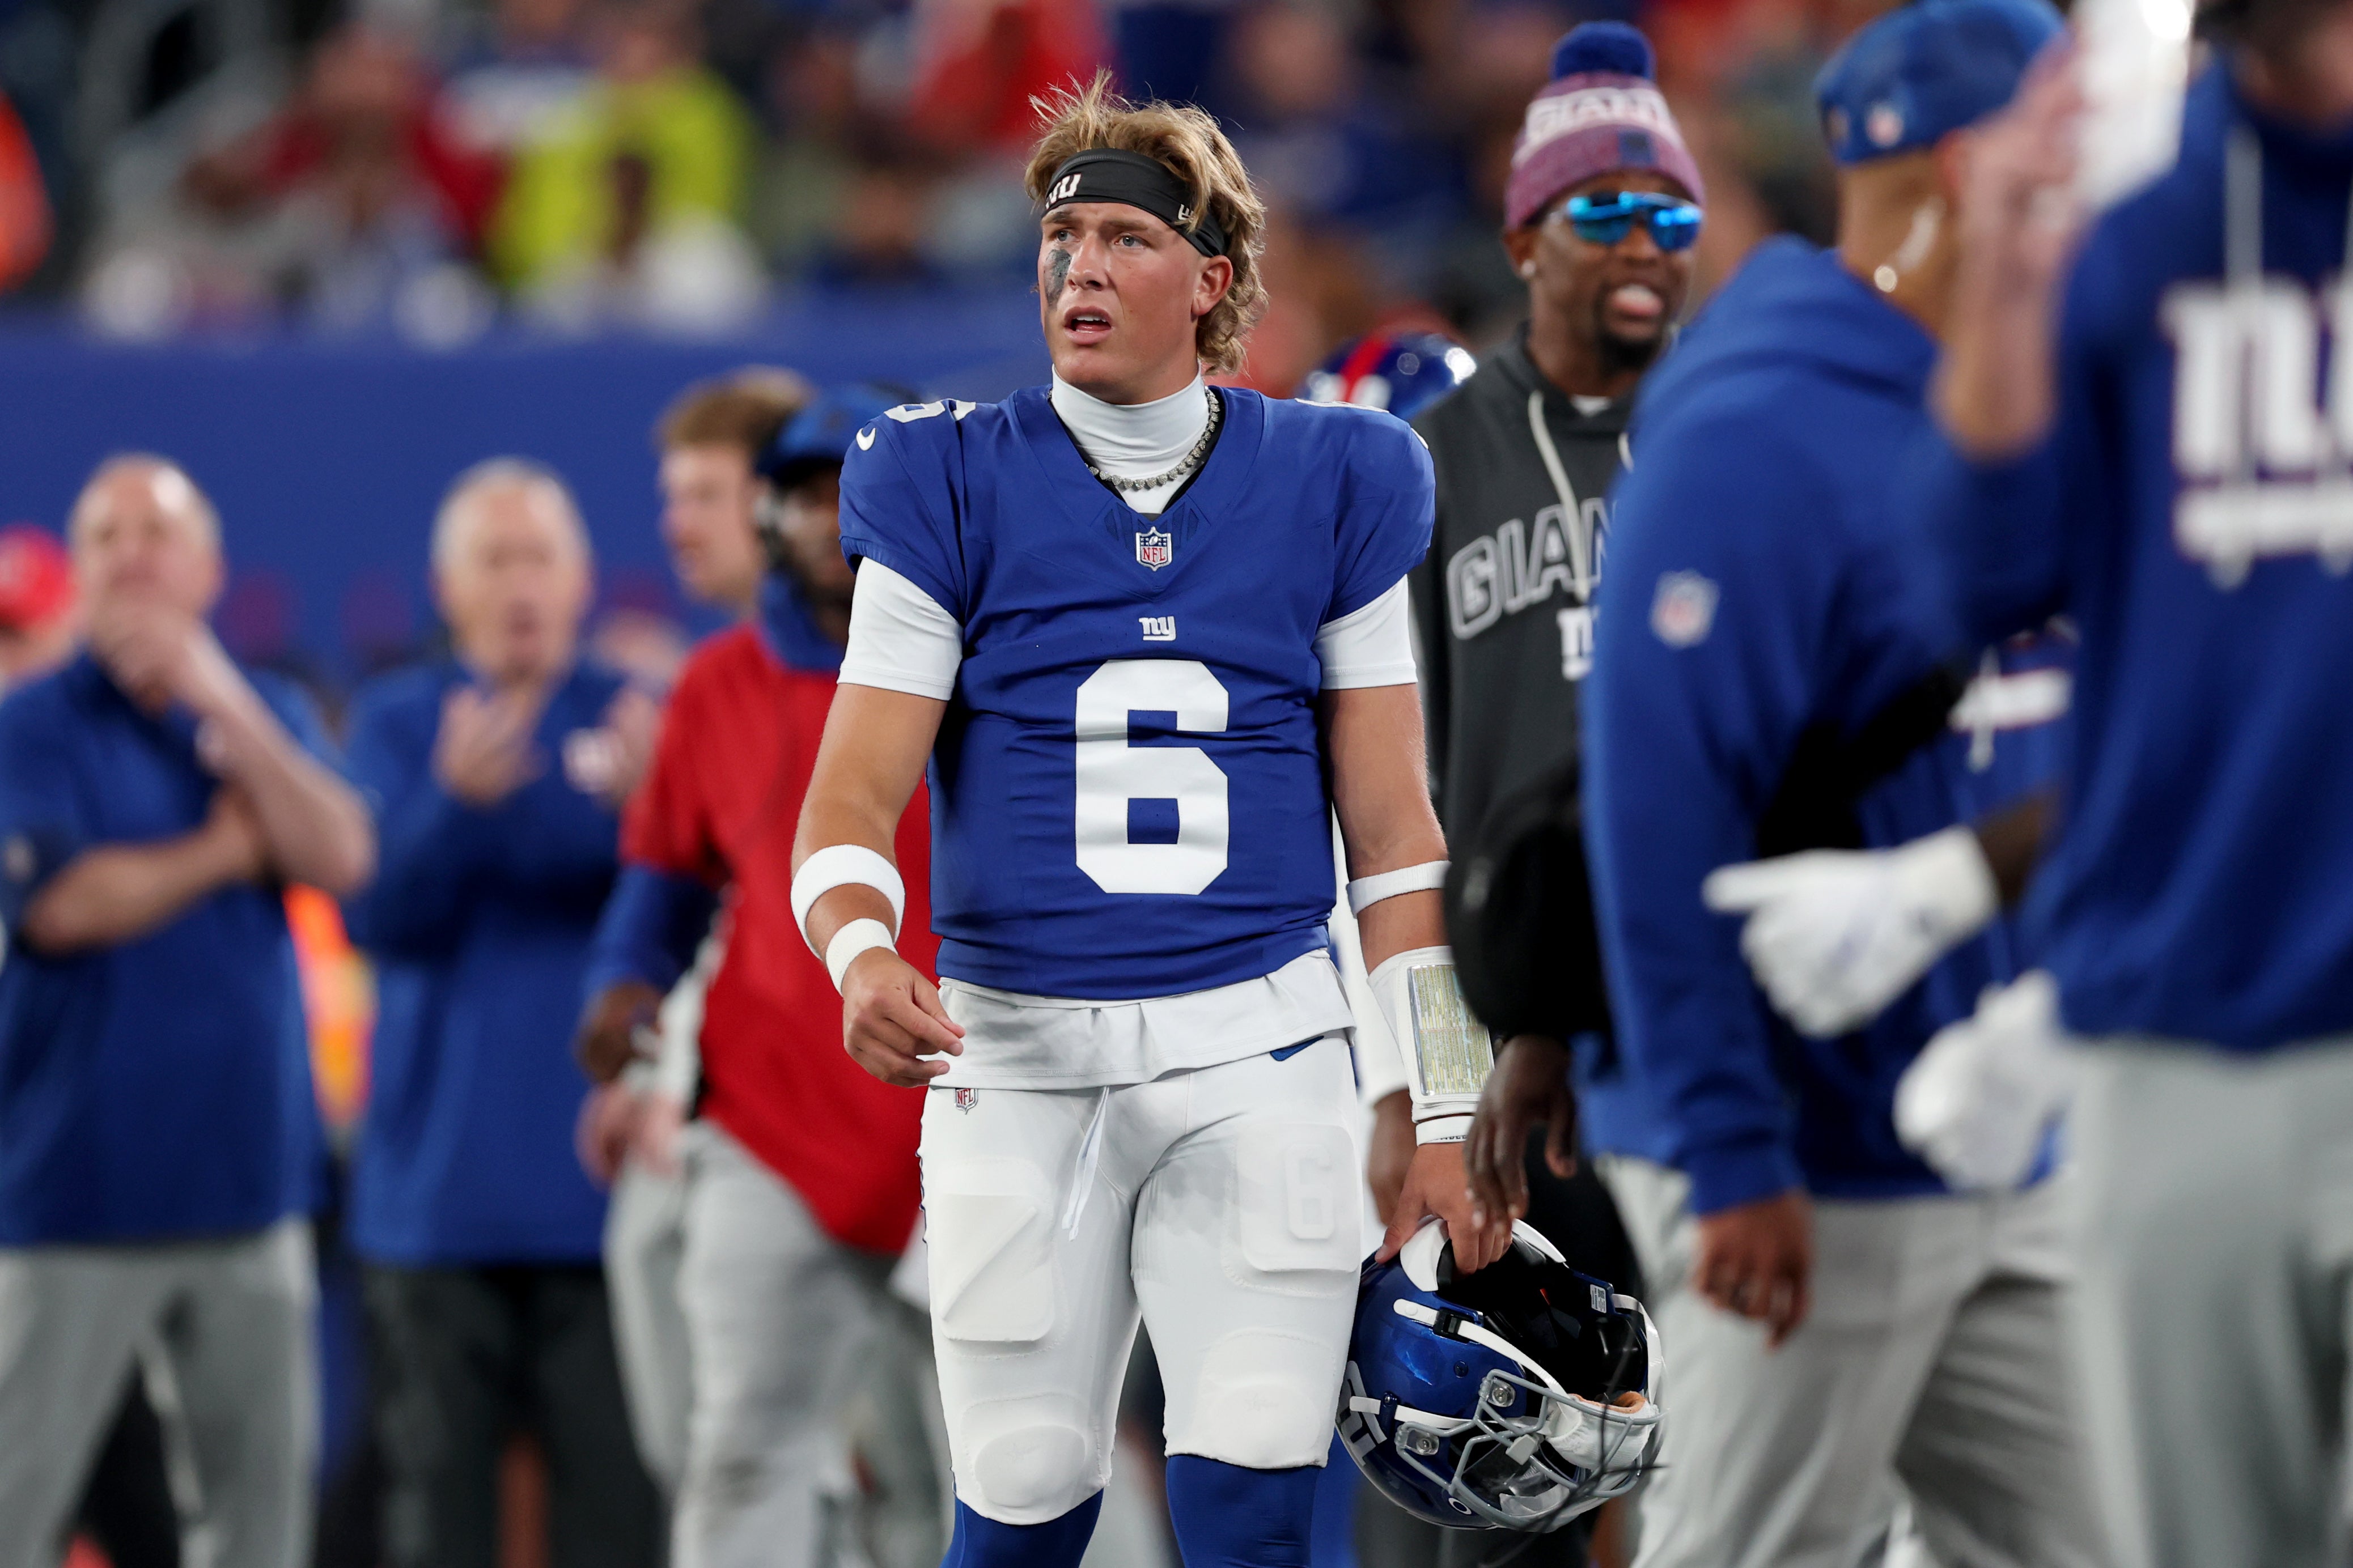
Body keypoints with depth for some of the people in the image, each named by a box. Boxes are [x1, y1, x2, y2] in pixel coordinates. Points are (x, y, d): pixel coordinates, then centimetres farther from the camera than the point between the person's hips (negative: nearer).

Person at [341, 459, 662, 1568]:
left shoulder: (634, 721, 7)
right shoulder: (396, 721, 9)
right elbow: (378, 911, -5)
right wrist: (458, 801, -24)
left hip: (594, 1174, -1)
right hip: (437, 1175, 1)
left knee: (614, 1474, -5)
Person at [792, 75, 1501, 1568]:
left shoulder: (1330, 483, 6)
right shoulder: (955, 484, 2)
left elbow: (1393, 825, 10)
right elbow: (853, 796, -4)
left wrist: (1445, 1113, 6)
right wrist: (862, 953, -26)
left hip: (1257, 1060, 0)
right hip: (1019, 1071, 0)